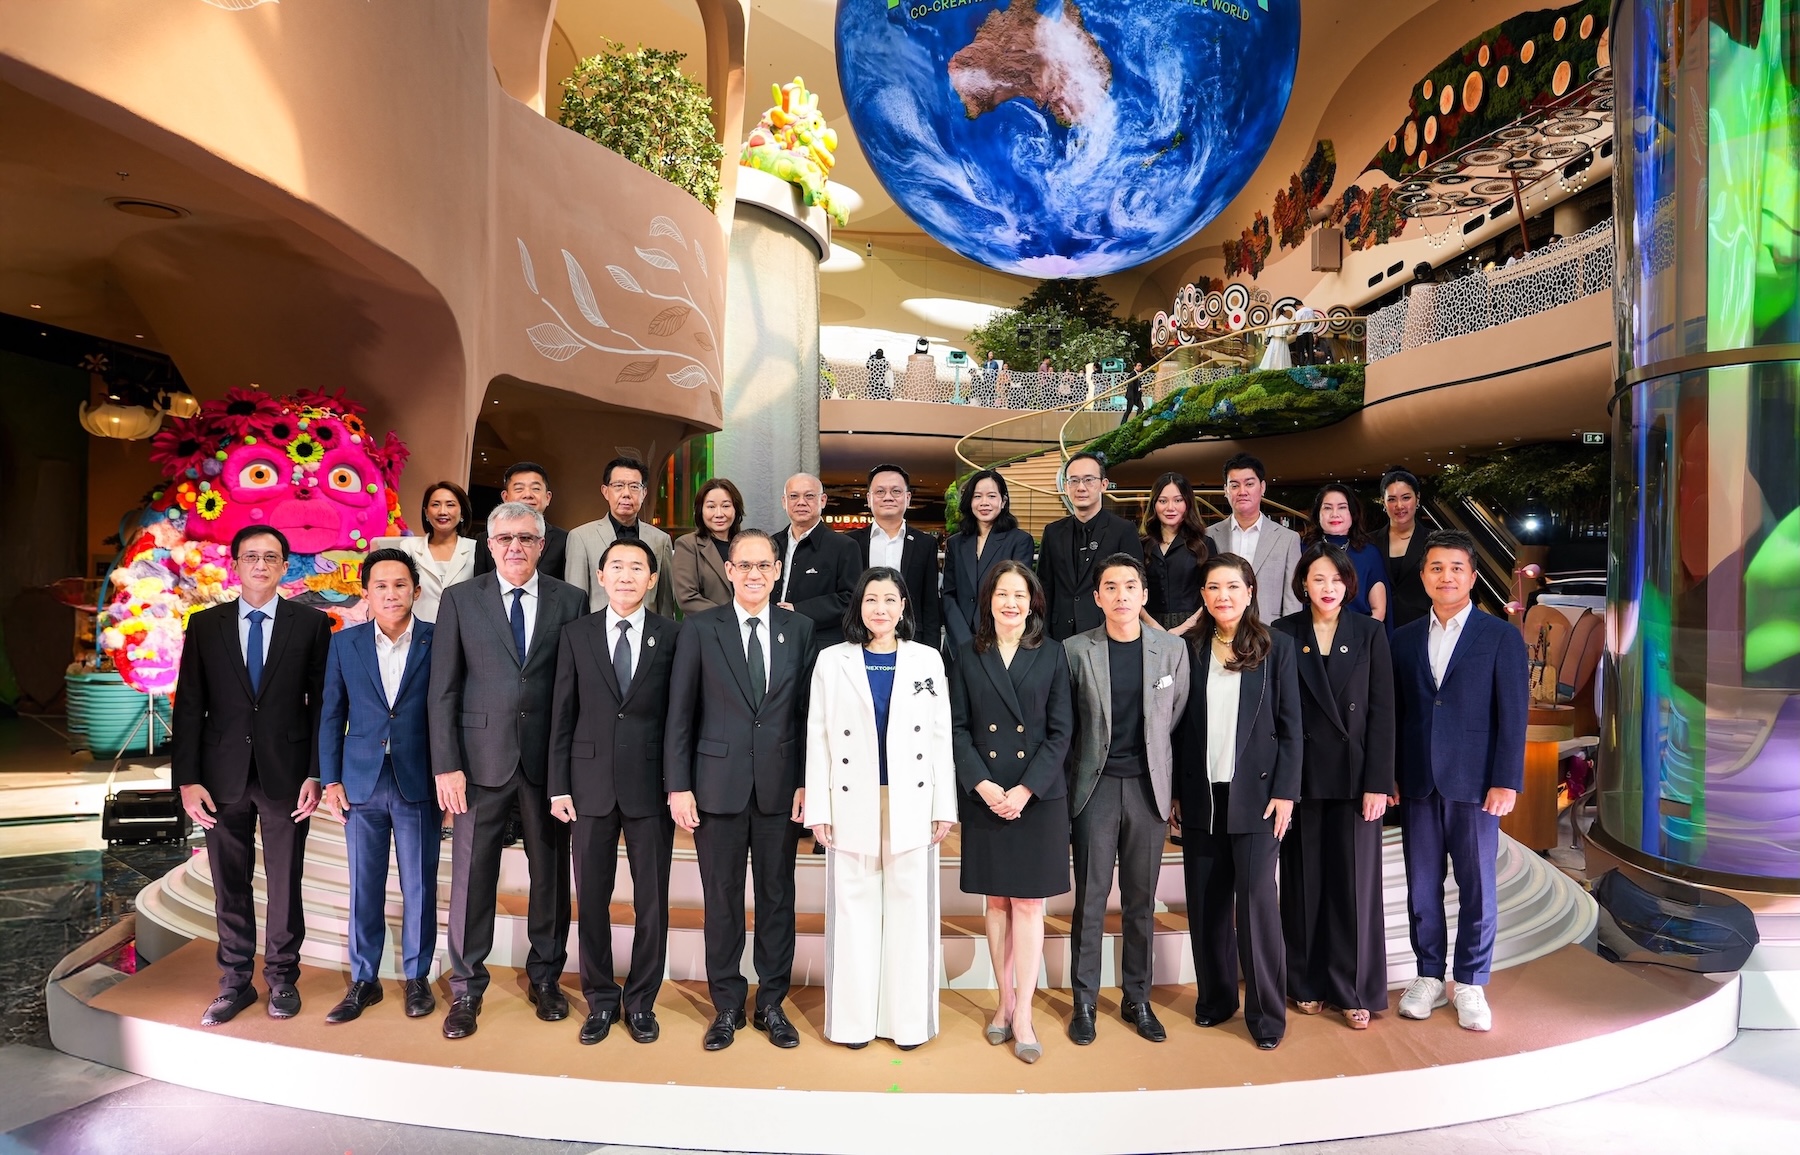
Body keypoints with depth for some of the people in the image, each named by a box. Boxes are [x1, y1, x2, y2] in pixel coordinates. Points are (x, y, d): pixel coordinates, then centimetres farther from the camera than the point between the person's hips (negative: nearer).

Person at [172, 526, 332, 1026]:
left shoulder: (312, 624, 0)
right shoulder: (205, 625, 6)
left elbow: (323, 704, -1)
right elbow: (189, 706, 4)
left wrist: (316, 774, -7)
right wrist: (186, 779, -2)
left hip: (286, 772, -2)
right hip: (223, 775, 2)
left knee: (285, 883, 8)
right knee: (230, 885, 10)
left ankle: (282, 978, 23)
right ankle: (235, 981, 24)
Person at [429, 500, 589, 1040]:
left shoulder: (570, 601, 3)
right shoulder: (460, 599, 3)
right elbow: (443, 689, 1)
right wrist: (446, 765, -6)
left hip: (549, 758, 1)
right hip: (482, 758, 0)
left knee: (551, 872, 10)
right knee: (472, 874, 6)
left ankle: (546, 976, 28)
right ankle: (467, 988, 22)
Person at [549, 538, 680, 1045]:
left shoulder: (671, 636, -1)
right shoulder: (576, 634, 4)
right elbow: (563, 715, 4)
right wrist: (559, 785, 1)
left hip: (651, 785, -1)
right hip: (592, 784, 1)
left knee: (652, 900, 8)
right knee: (592, 898, 10)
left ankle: (641, 1001, 25)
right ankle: (600, 1000, 27)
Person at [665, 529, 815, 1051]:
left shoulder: (799, 629, 4)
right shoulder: (700, 629, 0)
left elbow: (809, 711, 4)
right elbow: (680, 714, -1)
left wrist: (807, 781, -1)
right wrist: (678, 786, -5)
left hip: (781, 787, 1)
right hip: (719, 785, -1)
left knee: (778, 895, 10)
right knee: (722, 898, 9)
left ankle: (772, 1003, 26)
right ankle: (727, 1005, 26)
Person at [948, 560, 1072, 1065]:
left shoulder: (1052, 655, 2)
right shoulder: (969, 655, 5)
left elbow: (1061, 730, -2)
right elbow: (958, 727, 2)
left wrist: (1026, 788, -12)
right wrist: (982, 784, -11)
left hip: (1039, 795, -1)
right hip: (984, 796, 1)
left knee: (1028, 902, 1)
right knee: (996, 901, 10)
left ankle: (1022, 1016, 9)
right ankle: (1005, 1001, 23)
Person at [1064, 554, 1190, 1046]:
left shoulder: (1173, 649, 2)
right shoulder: (1077, 650, -3)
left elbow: (1178, 717, 8)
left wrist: (1164, 777, 8)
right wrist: (1074, 775, 3)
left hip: (1149, 786, 2)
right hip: (1095, 785, -1)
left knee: (1141, 899, 11)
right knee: (1090, 898, 4)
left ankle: (1137, 999, 25)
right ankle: (1084, 1001, 17)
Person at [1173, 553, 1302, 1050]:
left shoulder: (1276, 648, 0)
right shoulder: (1190, 649, 4)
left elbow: (1290, 726, -1)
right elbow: (1178, 725, 5)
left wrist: (1284, 792, -7)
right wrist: (1174, 792, 2)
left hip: (1255, 794, -2)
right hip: (1199, 797, 2)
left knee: (1256, 899, -2)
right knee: (1206, 901, 8)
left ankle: (1266, 1012, 11)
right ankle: (1215, 997, 23)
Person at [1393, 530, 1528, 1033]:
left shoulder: (1501, 637, 0)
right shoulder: (1404, 639, 9)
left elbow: (1513, 715, -4)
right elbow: (1394, 712, 9)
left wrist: (1506, 782, -10)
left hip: (1474, 784, -3)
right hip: (1417, 784, 3)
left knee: (1477, 888, 6)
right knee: (1421, 887, 9)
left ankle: (1470, 985, 20)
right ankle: (1429, 977, 23)